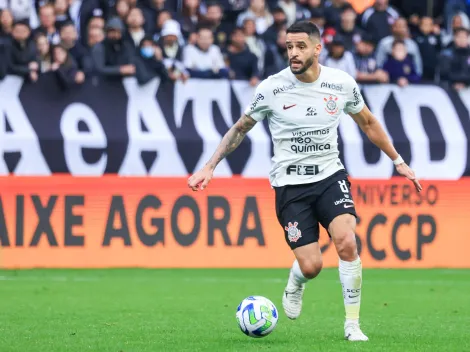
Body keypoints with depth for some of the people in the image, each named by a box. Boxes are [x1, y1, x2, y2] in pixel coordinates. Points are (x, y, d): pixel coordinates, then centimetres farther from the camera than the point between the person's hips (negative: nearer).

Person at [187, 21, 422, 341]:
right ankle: (294, 287, 31)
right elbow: (240, 129, 5)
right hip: (290, 184, -1)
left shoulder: (342, 84, -4)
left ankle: (353, 324, -7)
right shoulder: (271, 89, -10)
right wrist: (209, 167, -2)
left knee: (347, 242, -23)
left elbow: (368, 123, 14)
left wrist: (399, 162, 17)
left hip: (330, 176, 1)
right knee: (311, 266, -9)